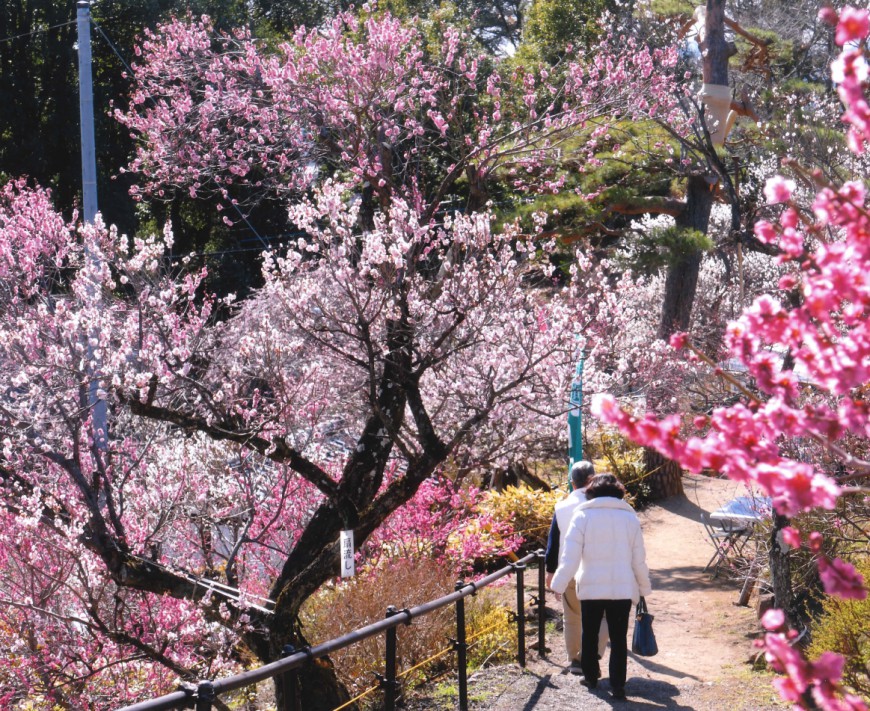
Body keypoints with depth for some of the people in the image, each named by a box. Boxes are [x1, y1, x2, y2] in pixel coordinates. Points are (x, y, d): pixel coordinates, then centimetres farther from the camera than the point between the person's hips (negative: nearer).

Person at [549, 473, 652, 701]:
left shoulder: (583, 516, -4)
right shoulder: (629, 517, 2)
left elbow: (570, 556, -9)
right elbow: (639, 559, 6)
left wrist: (558, 585, -3)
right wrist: (644, 587, 17)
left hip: (591, 587, -1)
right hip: (623, 588, 1)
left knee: (590, 634, 17)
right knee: (618, 638, 5)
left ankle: (590, 676, 26)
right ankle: (618, 685, 0)